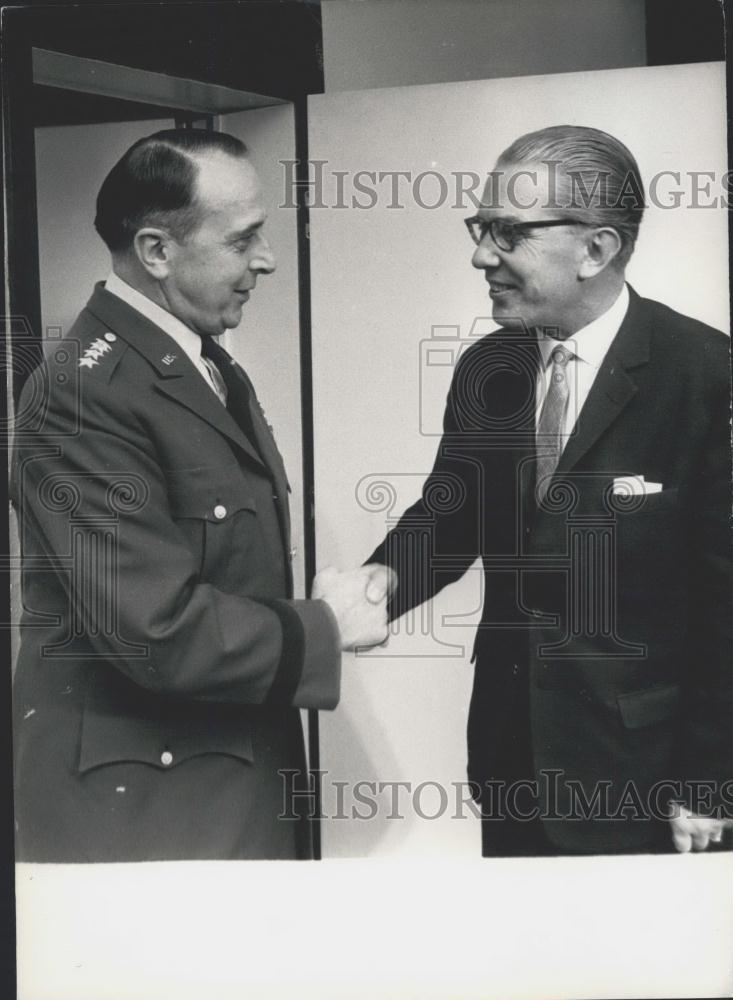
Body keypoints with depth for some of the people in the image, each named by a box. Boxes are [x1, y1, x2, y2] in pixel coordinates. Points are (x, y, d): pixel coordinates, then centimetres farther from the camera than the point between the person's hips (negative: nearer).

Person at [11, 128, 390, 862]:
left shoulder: (213, 368, 10)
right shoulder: (83, 393, -21)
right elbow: (160, 630, -25)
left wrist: (335, 601, 2)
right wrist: (324, 627, -13)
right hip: (140, 808, -9)